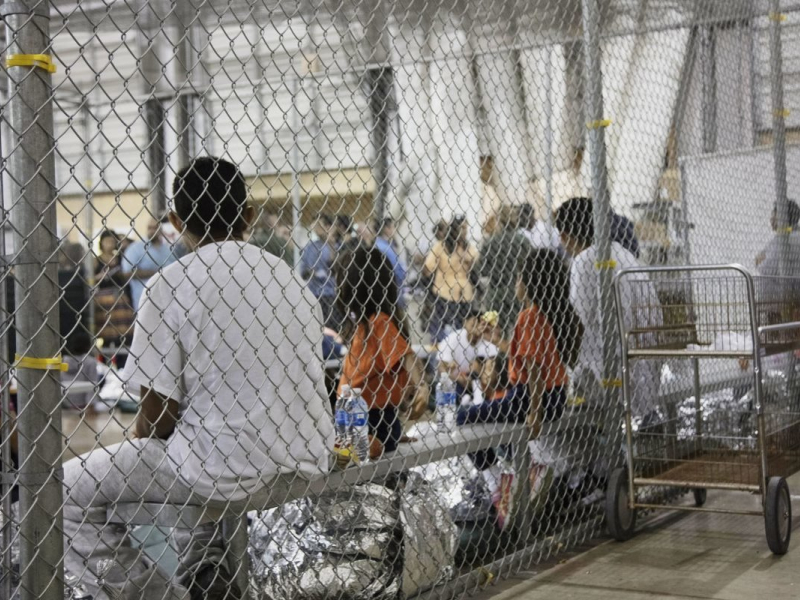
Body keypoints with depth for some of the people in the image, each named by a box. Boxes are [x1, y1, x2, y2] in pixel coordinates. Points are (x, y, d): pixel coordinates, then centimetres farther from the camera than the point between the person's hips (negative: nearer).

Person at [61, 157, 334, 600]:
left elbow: (157, 412, -10)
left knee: (65, 491, 7)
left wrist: (139, 446, 13)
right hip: (303, 465, 7)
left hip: (231, 469, -7)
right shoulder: (290, 279, 9)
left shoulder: (171, 284, -8)